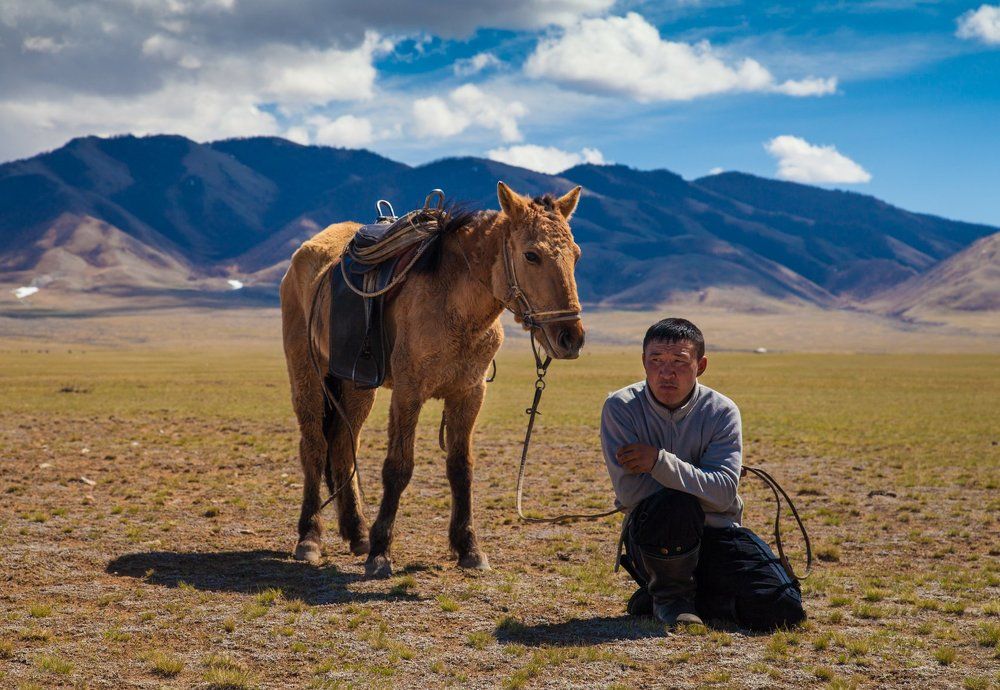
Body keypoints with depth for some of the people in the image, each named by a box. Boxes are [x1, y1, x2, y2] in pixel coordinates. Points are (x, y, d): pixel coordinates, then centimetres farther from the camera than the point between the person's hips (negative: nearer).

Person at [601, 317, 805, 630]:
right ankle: (669, 594, -7)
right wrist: (697, 483, -14)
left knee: (782, 608, -15)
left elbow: (724, 492, -19)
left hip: (716, 532, 3)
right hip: (650, 532, -3)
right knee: (676, 503, -38)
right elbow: (629, 491, -18)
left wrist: (660, 462, -28)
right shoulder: (621, 407, -10)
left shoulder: (722, 411, -6)